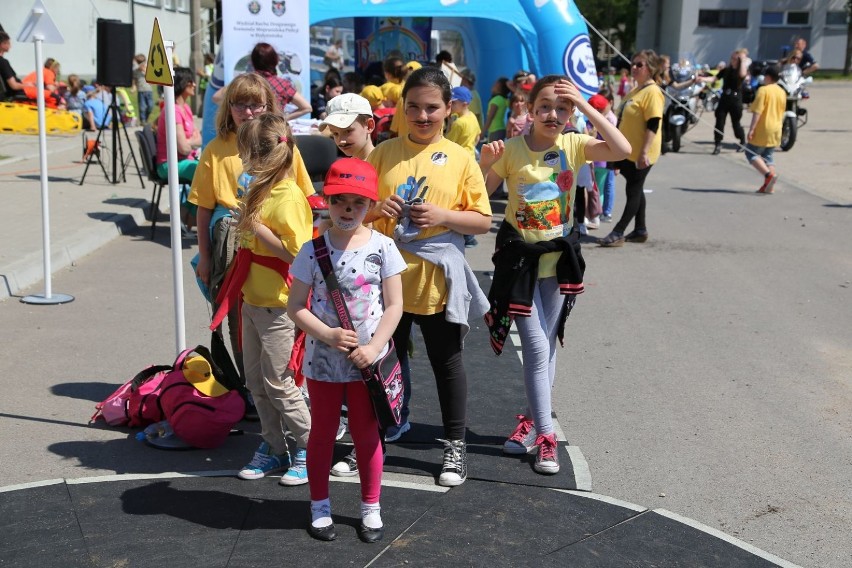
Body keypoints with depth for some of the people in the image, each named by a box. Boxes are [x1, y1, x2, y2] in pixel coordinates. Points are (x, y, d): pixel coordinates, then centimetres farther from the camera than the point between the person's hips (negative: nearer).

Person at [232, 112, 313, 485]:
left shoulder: (289, 196, -18)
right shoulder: (259, 191, 10)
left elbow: (297, 252, -25)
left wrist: (256, 227, -22)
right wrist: (245, 223, 8)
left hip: (278, 305, -9)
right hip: (253, 299, 10)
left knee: (277, 382, -1)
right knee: (256, 380, 15)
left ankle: (308, 448, 14)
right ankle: (273, 448, 27)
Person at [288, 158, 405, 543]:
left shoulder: (382, 247, -7)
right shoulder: (313, 250, -7)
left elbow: (394, 305, -6)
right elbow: (295, 306, -5)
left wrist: (374, 347, -16)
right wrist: (328, 335, -19)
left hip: (366, 361, 0)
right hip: (322, 360, 0)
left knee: (366, 435, 12)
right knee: (322, 433, 15)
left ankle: (371, 508, 28)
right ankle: (320, 506, 30)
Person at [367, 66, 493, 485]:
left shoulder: (460, 159, -1)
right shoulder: (384, 153, 4)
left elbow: (483, 221, -1)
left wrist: (442, 215, -17)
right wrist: (376, 209, -13)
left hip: (437, 279, -1)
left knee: (447, 361, 10)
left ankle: (455, 444, 24)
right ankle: (388, 427, 31)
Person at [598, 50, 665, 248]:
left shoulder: (652, 92, -15)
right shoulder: (635, 90, 14)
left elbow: (653, 125, -21)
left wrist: (645, 152, -26)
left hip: (640, 153, -10)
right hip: (628, 151, 10)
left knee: (634, 191, -3)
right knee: (635, 190, 14)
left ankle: (618, 233, -2)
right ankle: (640, 230, 23)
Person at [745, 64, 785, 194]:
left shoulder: (763, 90, -12)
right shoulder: (782, 92, 11)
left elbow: (757, 111, -18)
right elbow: (782, 114, 17)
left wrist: (751, 129, -17)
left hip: (763, 130, -7)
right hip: (776, 130, 7)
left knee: (751, 153, 2)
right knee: (767, 156, 14)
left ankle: (769, 174, -17)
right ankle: (769, 186, 6)